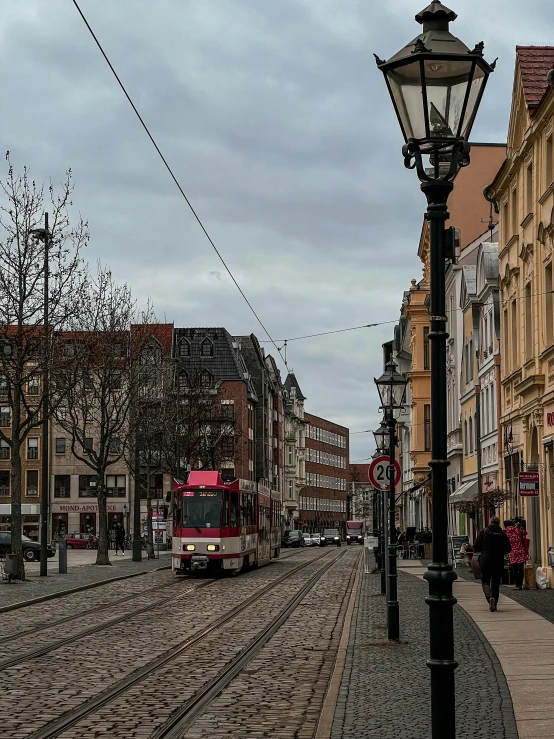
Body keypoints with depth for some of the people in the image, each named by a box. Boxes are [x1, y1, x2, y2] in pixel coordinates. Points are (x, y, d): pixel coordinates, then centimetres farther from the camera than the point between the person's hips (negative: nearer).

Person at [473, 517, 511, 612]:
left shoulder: (484, 532, -5)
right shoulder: (502, 534, 0)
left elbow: (476, 547, -6)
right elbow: (508, 549, 1)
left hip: (485, 560, -2)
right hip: (499, 561, 2)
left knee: (485, 581, 6)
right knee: (496, 582, 13)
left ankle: (490, 597, -21)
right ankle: (495, 604, 15)